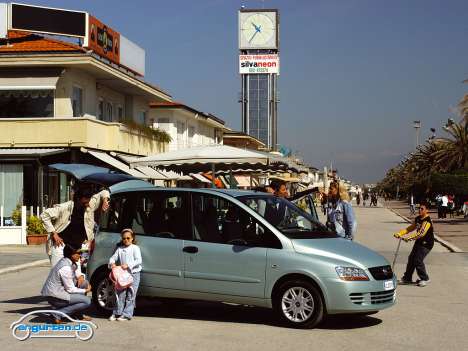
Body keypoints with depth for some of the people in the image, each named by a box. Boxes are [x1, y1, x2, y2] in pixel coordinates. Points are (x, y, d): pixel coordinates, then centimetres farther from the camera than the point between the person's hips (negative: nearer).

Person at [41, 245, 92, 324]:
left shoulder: (71, 262, 4)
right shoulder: (65, 268, -24)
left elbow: (77, 272, 22)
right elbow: (70, 290, -19)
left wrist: (80, 276, -2)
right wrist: (85, 291, -6)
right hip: (54, 296, -10)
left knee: (84, 283, 10)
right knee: (87, 301, -13)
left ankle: (77, 314, 13)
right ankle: (59, 314, -9)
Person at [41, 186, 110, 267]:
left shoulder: (91, 205, -2)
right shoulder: (65, 208, -15)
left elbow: (104, 193, 11)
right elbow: (44, 215, -10)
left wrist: (105, 200, -12)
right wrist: (53, 233, -12)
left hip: (78, 248, 4)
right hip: (61, 245, -4)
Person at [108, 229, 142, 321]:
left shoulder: (135, 248, -3)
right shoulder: (120, 249, 10)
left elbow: (139, 261, -12)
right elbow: (113, 257, 10)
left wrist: (128, 265, -22)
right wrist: (112, 263, -13)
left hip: (134, 274, -4)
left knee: (130, 296, -1)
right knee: (120, 294, 5)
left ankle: (127, 314, 1)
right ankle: (117, 313, 11)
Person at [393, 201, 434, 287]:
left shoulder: (427, 221, -22)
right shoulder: (418, 219, 7)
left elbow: (421, 233, -33)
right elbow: (410, 228, 14)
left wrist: (409, 238, -40)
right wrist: (399, 233, 2)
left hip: (426, 243, -9)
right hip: (419, 242, 9)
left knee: (418, 260, -14)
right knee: (411, 259, 9)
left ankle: (424, 279, 2)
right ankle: (407, 278, 20)